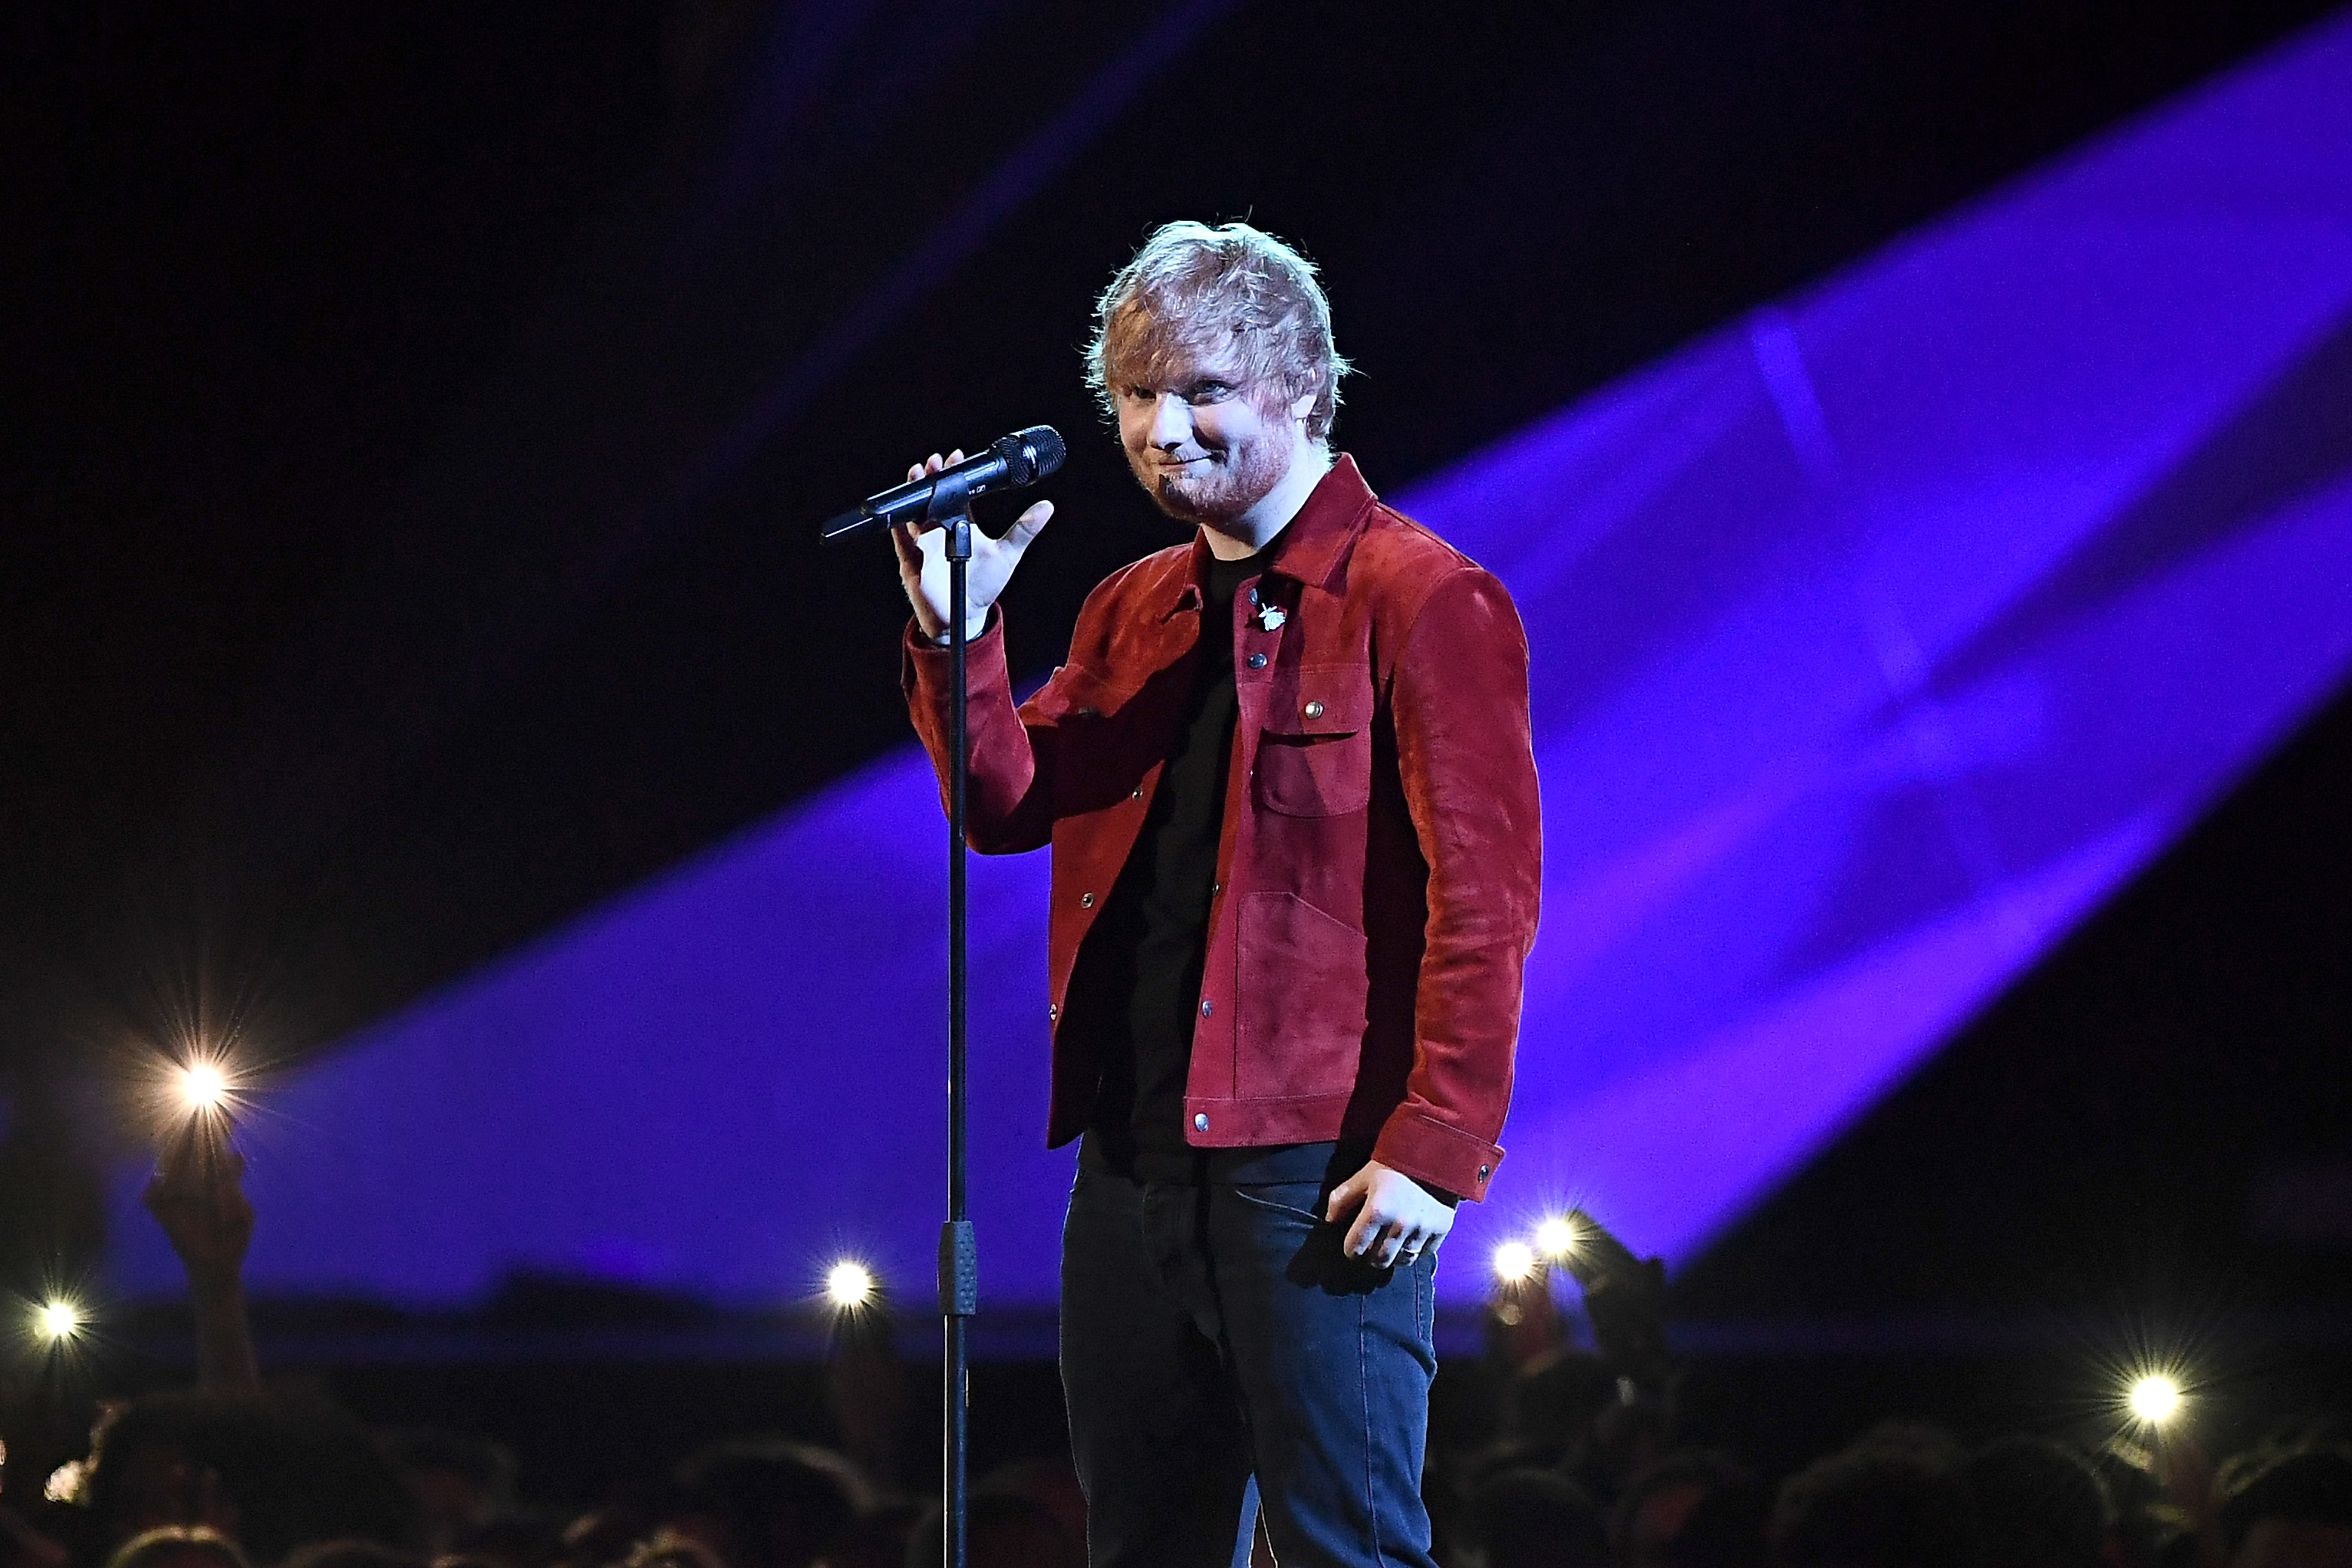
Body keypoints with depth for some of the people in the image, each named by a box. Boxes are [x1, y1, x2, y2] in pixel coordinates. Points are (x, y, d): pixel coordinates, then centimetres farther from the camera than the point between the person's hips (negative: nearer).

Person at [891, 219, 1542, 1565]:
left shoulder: (1420, 598, -6)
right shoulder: (1133, 613, 18)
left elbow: (1484, 894, -12)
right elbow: (1010, 807, 11)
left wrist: (1437, 1145, -18)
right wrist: (957, 635, -4)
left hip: (1321, 1167, -8)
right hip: (1134, 1154, 8)